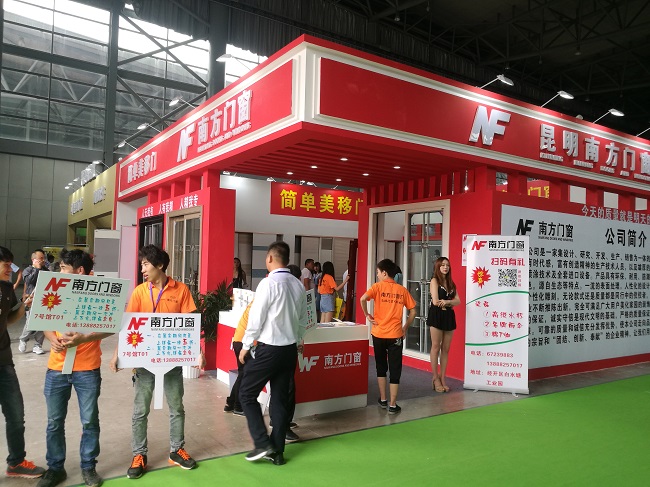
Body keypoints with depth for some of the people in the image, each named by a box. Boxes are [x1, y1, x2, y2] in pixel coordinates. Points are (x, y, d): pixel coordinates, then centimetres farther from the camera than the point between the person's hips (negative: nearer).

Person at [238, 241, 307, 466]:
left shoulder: (269, 283, -15)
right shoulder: (298, 285, 5)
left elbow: (256, 317, -13)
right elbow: (303, 320, 13)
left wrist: (246, 345, -2)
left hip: (268, 349, -7)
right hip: (290, 349, 7)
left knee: (247, 394, 9)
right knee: (281, 398, 14)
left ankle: (263, 444, 6)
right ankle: (277, 452, 21)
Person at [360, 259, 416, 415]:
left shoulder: (378, 286, -4)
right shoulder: (402, 290, 4)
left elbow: (363, 299, -21)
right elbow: (413, 312, 4)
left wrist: (367, 315, -6)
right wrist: (405, 328, 12)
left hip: (378, 333, 0)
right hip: (396, 335, 1)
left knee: (381, 367, 18)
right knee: (395, 370, 6)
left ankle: (383, 399, 24)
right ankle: (393, 405, 7)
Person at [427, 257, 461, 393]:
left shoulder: (451, 283, 15)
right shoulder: (434, 281, -4)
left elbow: (458, 301, 5)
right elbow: (435, 302, -14)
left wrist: (446, 302, -14)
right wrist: (450, 302, -1)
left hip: (449, 316, 6)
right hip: (436, 316, -6)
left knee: (446, 349, 7)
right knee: (436, 348, 0)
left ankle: (442, 378, 14)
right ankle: (436, 378, 8)